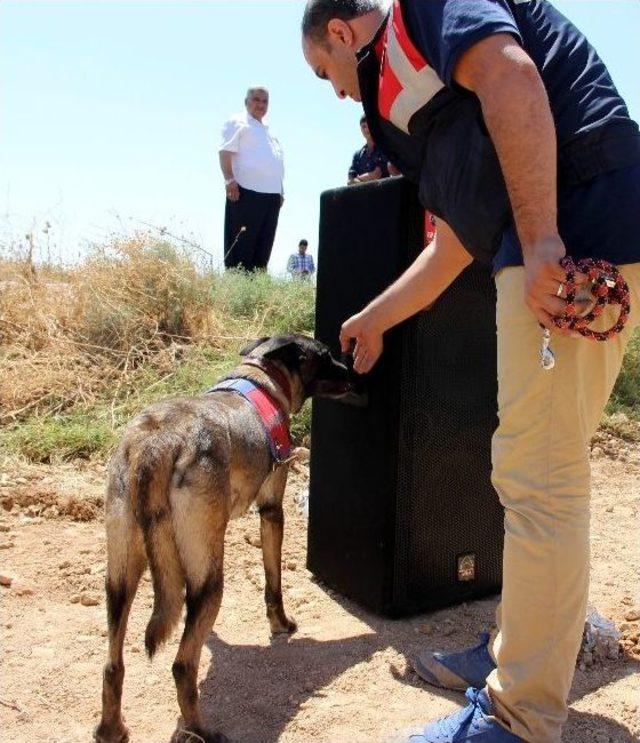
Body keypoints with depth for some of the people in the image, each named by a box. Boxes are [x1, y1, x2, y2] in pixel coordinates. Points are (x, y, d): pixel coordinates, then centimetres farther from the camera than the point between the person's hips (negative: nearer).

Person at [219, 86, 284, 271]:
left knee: (263, 248, 6)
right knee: (241, 247, -10)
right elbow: (225, 152, -9)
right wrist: (229, 179, -21)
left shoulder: (268, 131, 27)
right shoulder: (238, 123, 4)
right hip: (247, 192, -8)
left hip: (272, 195, 8)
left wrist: (280, 192, 20)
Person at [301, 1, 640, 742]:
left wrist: (540, 240, -23)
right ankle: (518, 652, 28)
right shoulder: (412, 79, 30)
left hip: (574, 236, -10)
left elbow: (513, 79, -17)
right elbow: (454, 244, 30)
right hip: (557, 253, 10)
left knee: (539, 476, -8)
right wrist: (374, 320, 37)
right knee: (536, 470, 14)